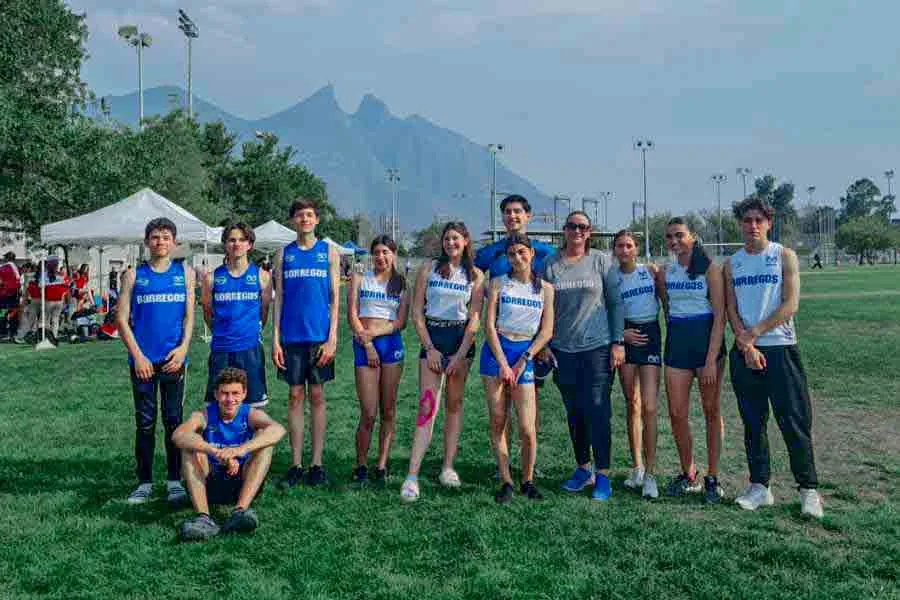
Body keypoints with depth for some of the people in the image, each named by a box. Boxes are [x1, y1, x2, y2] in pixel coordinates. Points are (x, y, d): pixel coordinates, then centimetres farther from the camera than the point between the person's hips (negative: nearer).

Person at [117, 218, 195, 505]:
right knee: (145, 422, 5)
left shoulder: (185, 272, 7)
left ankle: (174, 481, 14)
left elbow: (189, 314, 4)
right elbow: (122, 319, 2)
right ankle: (144, 482, 14)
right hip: (143, 360, 0)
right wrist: (137, 355, -7)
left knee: (174, 421, 5)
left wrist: (183, 347, -10)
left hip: (174, 359, 0)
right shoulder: (134, 275, 5)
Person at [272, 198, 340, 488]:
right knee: (295, 397, 5)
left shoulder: (329, 251, 4)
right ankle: (296, 465, 10)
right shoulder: (284, 254, 8)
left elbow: (335, 297, 1)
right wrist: (275, 339, 0)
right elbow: (278, 297, 7)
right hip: (291, 336, 1)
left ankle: (316, 464, 10)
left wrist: (332, 338, -7)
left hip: (319, 336, -1)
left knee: (317, 397, 3)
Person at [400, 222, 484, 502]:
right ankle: (412, 476, -13)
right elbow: (416, 312, 1)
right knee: (427, 406, -10)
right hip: (432, 337, -1)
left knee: (454, 404, 6)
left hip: (462, 339, 1)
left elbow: (474, 318, -1)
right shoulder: (428, 268, 4)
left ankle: (448, 468, 15)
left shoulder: (475, 275, 4)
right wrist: (430, 348, -7)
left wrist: (460, 355, -9)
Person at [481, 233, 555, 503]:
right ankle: (506, 481, 11)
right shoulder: (498, 283, 4)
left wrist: (522, 362, -6)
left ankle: (528, 480, 14)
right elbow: (489, 324, -1)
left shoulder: (545, 288, 5)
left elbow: (546, 331, 2)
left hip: (526, 354, 0)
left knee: (527, 428, -6)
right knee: (498, 421, 0)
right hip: (497, 350, 0)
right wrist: (503, 363, -9)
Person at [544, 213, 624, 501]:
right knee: (574, 412, 10)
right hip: (563, 350, 3)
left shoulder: (601, 260, 1)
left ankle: (603, 475, 5)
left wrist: (618, 342, -3)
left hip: (597, 347, -3)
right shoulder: (550, 265, 5)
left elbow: (615, 302, 2)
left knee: (597, 411, -4)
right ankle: (583, 468, 24)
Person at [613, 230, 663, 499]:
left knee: (649, 407, -11)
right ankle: (638, 467, 19)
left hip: (650, 335, -2)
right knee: (632, 405, 8)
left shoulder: (651, 270, 3)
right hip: (626, 338, 2)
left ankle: (650, 474, -7)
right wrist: (621, 332, -9)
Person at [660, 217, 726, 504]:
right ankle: (688, 475, 19)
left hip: (707, 340, -4)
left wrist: (712, 359, -15)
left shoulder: (709, 269, -6)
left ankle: (712, 478, 15)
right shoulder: (666, 272, 8)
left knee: (711, 411, 5)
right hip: (676, 342, 4)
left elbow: (720, 317, -10)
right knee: (676, 414, 1)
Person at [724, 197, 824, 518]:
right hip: (744, 352, 3)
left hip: (781, 348, -3)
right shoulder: (732, 264, 10)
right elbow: (731, 310, 5)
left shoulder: (784, 256, 1)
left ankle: (808, 490, 7)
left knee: (794, 422, -2)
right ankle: (759, 486, 16)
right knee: (753, 423, 8)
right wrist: (747, 346, -8)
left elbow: (790, 305, -8)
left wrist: (755, 332, -13)